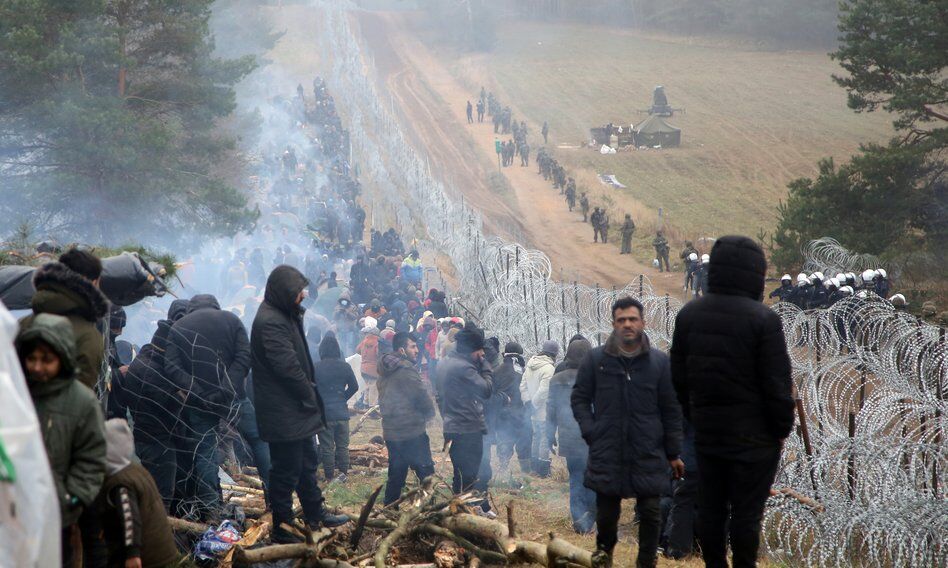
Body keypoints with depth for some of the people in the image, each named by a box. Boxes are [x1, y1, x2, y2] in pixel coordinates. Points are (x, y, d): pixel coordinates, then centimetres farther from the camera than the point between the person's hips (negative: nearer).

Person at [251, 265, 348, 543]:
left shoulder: (284, 316, 13)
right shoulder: (270, 322, -22)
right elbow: (288, 367, -25)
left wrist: (309, 394, 10)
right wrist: (310, 396, -13)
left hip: (296, 410, 11)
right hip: (283, 413, -11)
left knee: (306, 461, 21)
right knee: (286, 469, -2)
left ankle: (315, 513, 35)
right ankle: (281, 529, 6)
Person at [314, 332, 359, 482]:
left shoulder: (315, 368, -11)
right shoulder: (345, 367, -3)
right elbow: (354, 387, 4)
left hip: (324, 412, -2)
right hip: (342, 412, 2)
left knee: (326, 446, 5)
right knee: (342, 445, 13)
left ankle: (329, 475, 8)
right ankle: (343, 472, 11)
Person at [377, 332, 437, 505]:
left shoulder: (384, 371, 12)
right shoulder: (406, 370, -16)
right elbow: (422, 396, -13)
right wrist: (429, 413, 6)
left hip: (390, 431, 9)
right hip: (411, 432, -8)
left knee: (395, 475, 14)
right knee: (426, 474, -2)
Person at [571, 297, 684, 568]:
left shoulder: (659, 362, 1)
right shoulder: (596, 359, 1)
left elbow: (671, 410, 4)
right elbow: (579, 398, 10)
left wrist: (674, 453, 4)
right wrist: (590, 431, -3)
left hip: (649, 456, 0)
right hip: (606, 454, 0)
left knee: (651, 512, 1)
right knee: (606, 511, 8)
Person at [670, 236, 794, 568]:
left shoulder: (688, 315, 3)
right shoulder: (762, 319, -16)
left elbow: (679, 377, 9)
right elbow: (777, 383, -14)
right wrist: (782, 428, -2)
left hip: (706, 432, 5)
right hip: (753, 436, -5)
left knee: (710, 509, 12)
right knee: (746, 512, 2)